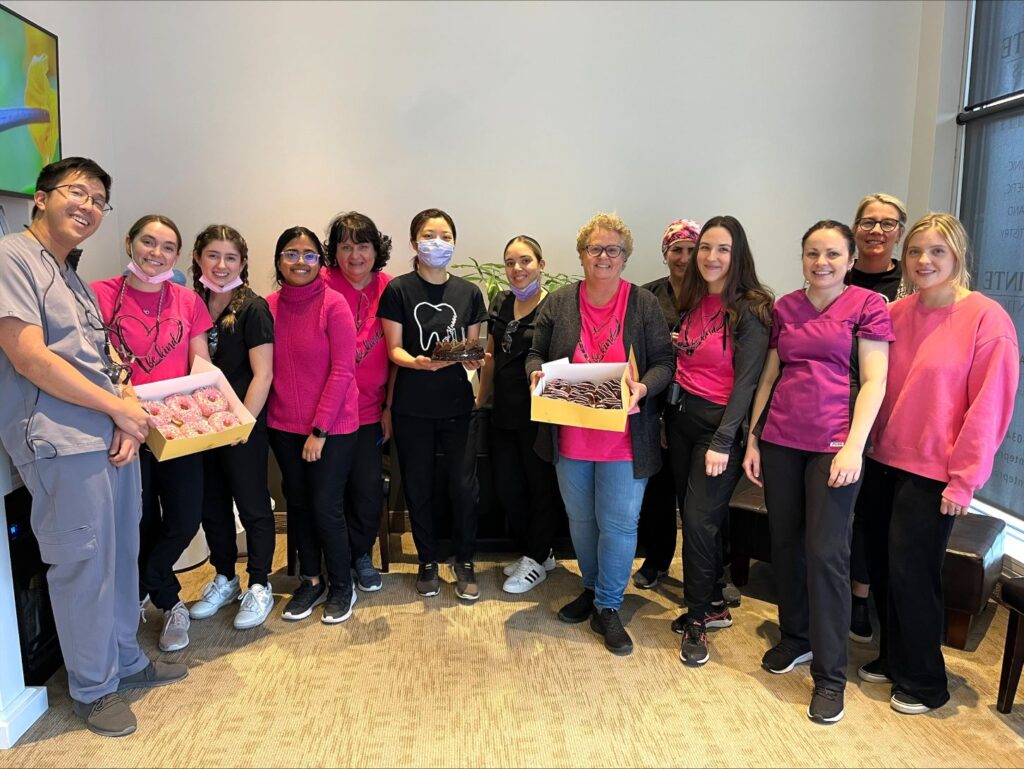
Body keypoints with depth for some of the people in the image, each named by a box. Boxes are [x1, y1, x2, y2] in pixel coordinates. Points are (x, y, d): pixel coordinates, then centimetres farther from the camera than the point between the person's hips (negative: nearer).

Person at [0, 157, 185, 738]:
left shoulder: (75, 280, 20)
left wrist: (129, 417, -1)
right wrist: (121, 408, -11)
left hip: (114, 437, 9)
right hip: (61, 441, -8)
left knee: (122, 554, 15)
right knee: (84, 562, 1)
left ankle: (127, 662, 32)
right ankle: (93, 688, 19)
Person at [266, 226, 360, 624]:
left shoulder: (334, 304, -11)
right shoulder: (268, 306, 2)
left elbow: (342, 371, -13)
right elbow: (266, 368, 8)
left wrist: (320, 430, -14)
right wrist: (266, 414, 0)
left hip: (332, 426, -4)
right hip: (284, 427, 5)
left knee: (326, 508, -2)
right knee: (297, 504, 14)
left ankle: (342, 587, 20)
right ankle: (310, 581, 32)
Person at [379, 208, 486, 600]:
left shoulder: (468, 292, 6)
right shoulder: (398, 289, -2)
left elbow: (473, 347, 10)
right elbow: (394, 349, -4)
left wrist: (475, 360, -13)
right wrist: (419, 362, -24)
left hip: (457, 402, 2)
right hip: (412, 405, -1)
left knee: (464, 485, 0)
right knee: (418, 486, 8)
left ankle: (465, 562, 21)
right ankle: (428, 561, 28)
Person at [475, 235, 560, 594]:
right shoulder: (500, 303, 9)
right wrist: (480, 399, 18)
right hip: (504, 412, 7)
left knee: (540, 486, 8)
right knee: (506, 488, 13)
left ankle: (537, 560, 25)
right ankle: (537, 552, 32)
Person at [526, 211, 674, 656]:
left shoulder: (644, 304, -2)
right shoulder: (558, 303, 3)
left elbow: (664, 363, -3)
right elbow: (536, 353, 9)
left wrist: (643, 388, -22)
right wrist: (536, 373, -13)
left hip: (623, 439, -2)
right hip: (570, 436, 3)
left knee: (619, 523, 3)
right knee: (580, 519, 17)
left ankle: (607, 609, 20)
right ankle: (592, 589, 39)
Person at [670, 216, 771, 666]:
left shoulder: (749, 311, -10)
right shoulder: (691, 302, 9)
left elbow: (745, 383, -14)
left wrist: (722, 443, -18)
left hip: (719, 423, -6)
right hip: (680, 416, 6)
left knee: (700, 519, -6)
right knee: (694, 515, 11)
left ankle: (698, 621, 12)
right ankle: (713, 604, 29)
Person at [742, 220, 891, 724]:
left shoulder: (867, 305, -1)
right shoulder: (784, 308, 10)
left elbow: (873, 381, -6)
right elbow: (768, 377, 11)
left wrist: (854, 447, -14)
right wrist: (752, 439, 8)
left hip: (833, 444, -4)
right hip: (780, 441, 4)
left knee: (826, 554, -3)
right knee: (785, 544, 11)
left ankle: (830, 675, 11)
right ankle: (795, 638, 32)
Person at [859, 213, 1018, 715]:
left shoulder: (986, 319, -10)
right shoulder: (896, 314, 5)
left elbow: (990, 406, -12)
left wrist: (964, 479, -12)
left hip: (932, 473, -5)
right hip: (884, 461, 5)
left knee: (910, 571, 1)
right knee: (882, 566, 12)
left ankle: (924, 682, 22)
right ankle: (892, 659, 33)